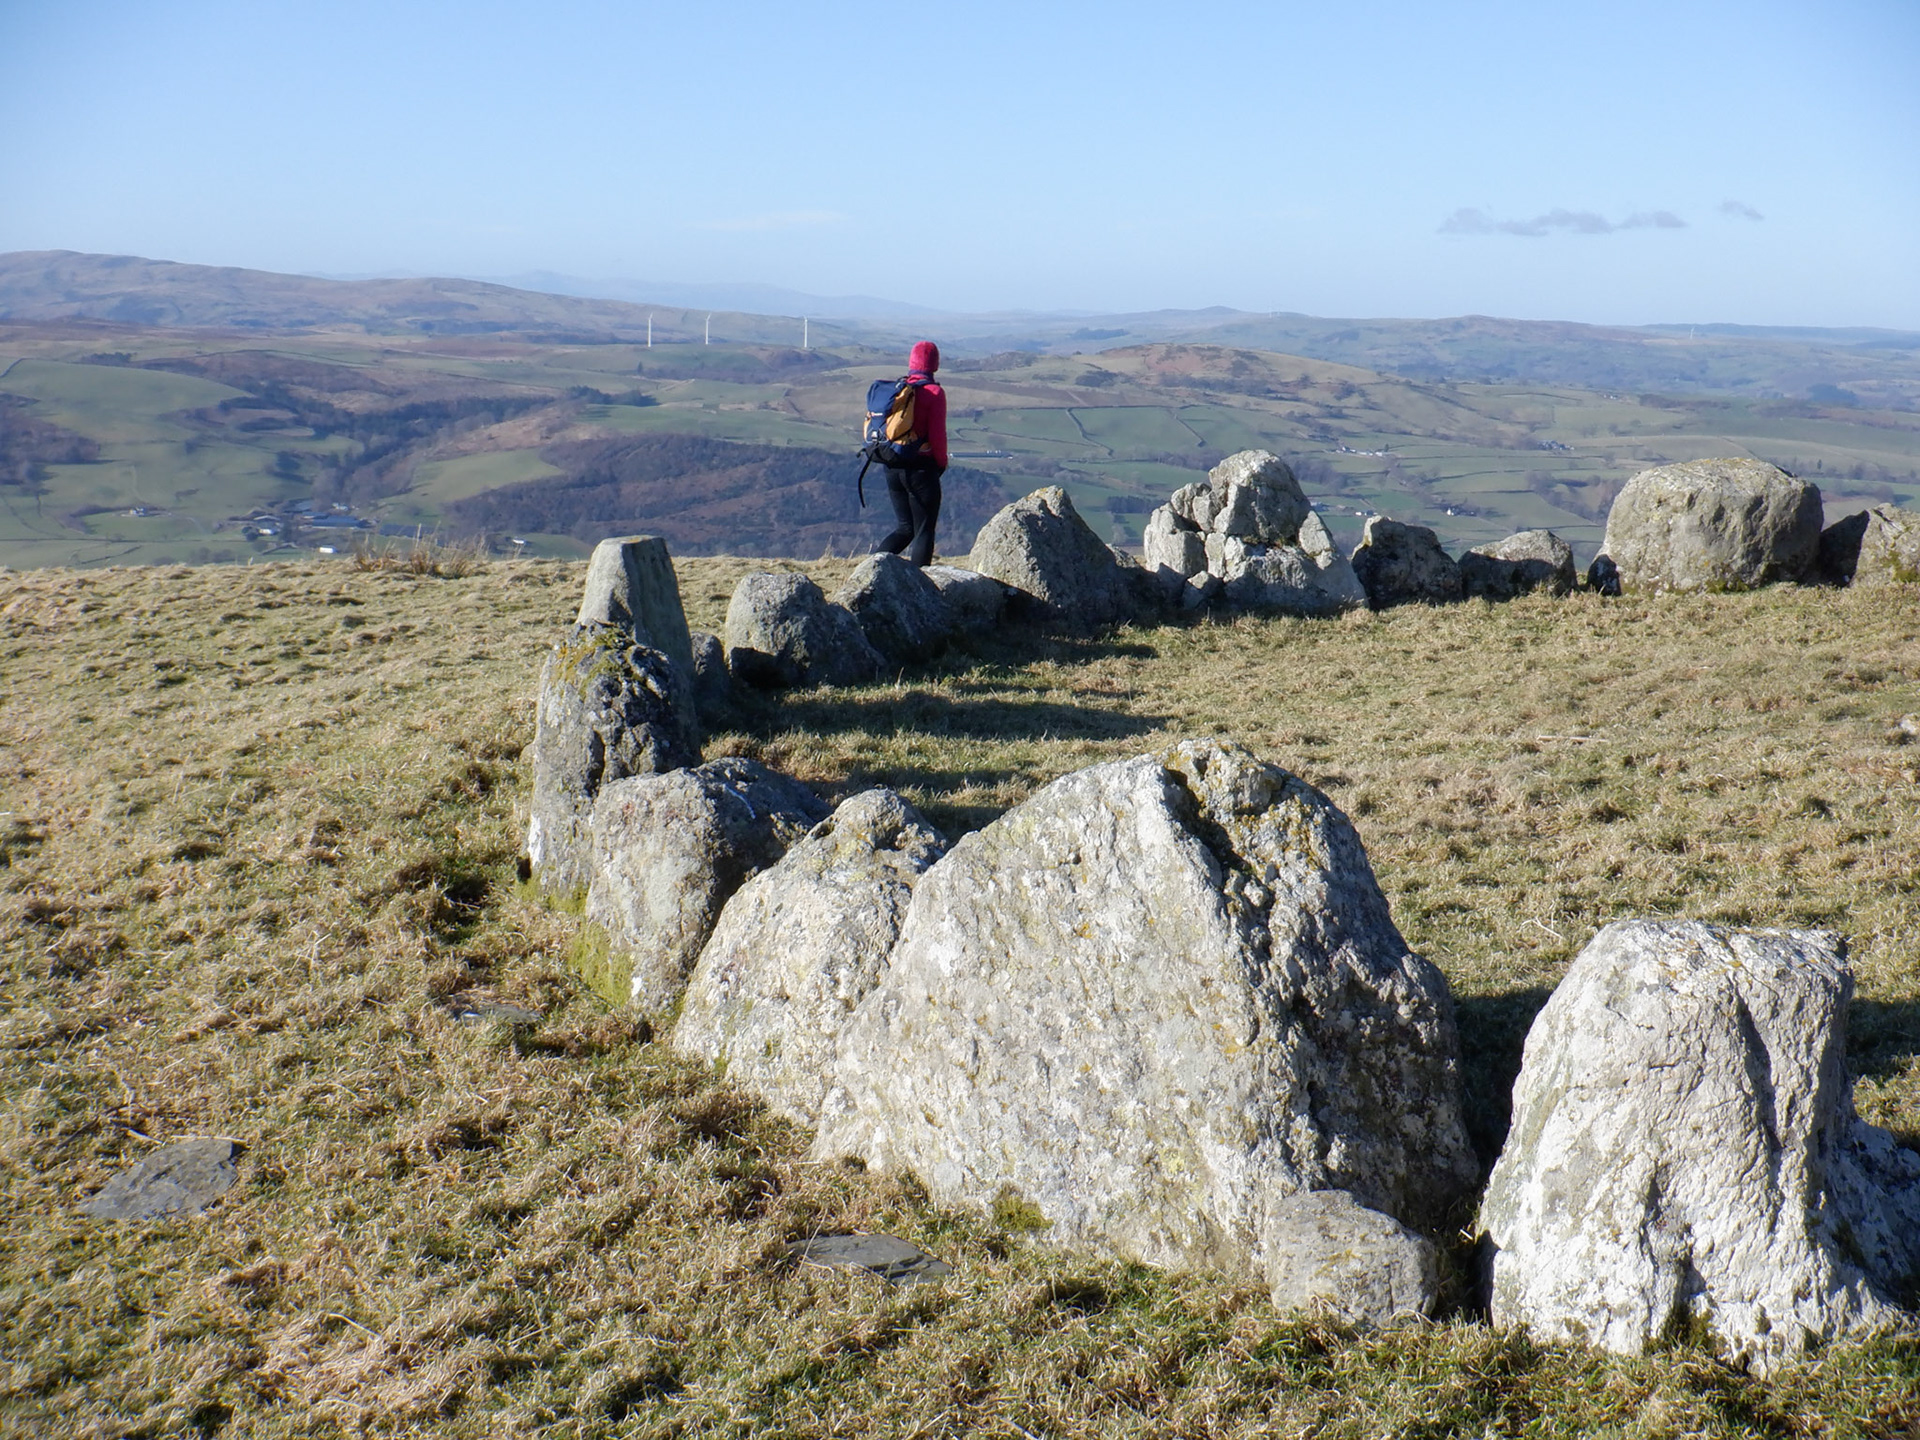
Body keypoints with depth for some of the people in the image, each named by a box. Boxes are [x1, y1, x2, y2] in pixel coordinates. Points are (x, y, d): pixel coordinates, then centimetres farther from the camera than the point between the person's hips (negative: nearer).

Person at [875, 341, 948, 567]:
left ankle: (877, 557, -5)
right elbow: (937, 434, -13)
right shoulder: (934, 393, -10)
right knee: (924, 531, 5)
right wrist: (942, 463, 3)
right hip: (921, 468, -5)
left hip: (892, 469, 5)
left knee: (905, 527, 17)